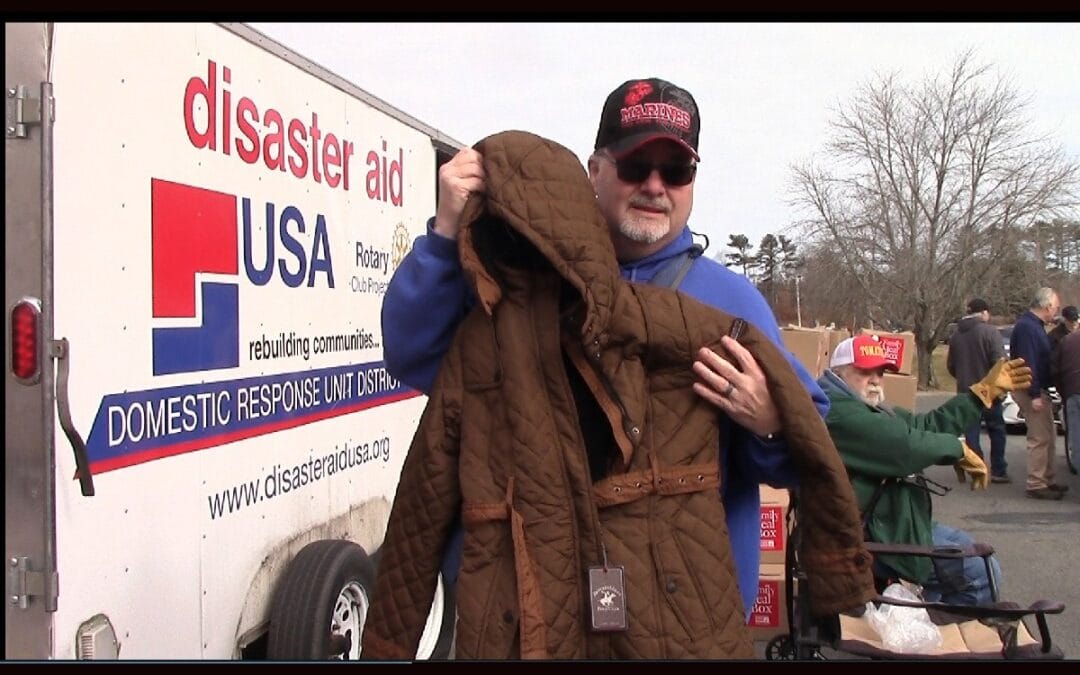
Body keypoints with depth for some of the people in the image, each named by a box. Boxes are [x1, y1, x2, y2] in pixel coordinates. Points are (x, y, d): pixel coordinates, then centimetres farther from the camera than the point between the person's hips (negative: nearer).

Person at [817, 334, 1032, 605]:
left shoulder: (868, 409, 16)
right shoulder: (836, 411, -22)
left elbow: (926, 425, 14)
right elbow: (904, 446, -28)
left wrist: (985, 390, 14)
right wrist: (959, 449, -11)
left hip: (883, 520, 12)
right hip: (866, 536, -12)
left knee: (962, 543, 28)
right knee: (981, 572, -8)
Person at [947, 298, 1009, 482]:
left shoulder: (956, 336, 6)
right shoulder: (989, 332, -12)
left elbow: (950, 366, 12)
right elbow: (1000, 362, -18)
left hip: (965, 391, 4)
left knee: (971, 433, 7)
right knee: (996, 430, 9)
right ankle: (998, 471, 9)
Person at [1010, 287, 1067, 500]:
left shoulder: (1033, 325, 14)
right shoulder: (1027, 327, -19)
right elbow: (1027, 362, -24)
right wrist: (1034, 394, -25)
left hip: (1038, 389, 11)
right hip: (1032, 390, -11)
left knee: (1049, 437, 16)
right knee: (1040, 438, -8)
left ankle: (1046, 480, 25)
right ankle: (1036, 485, -3)